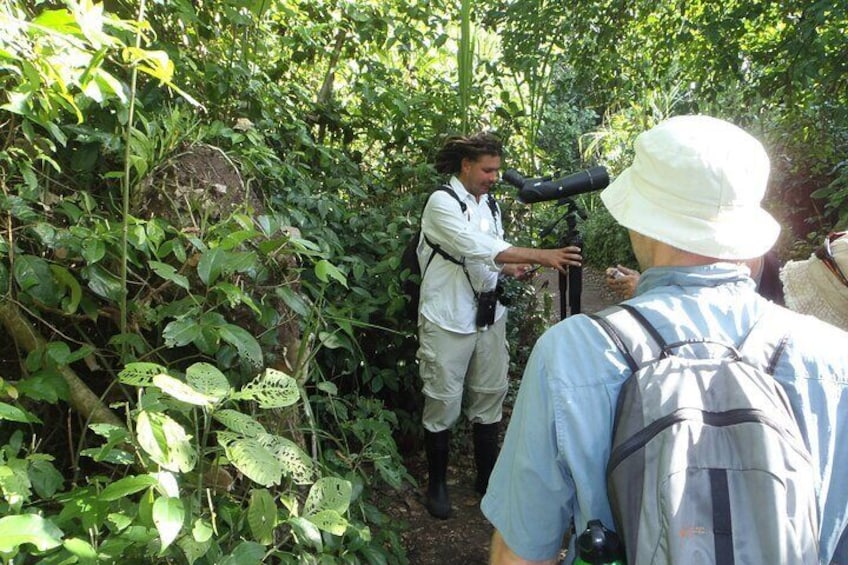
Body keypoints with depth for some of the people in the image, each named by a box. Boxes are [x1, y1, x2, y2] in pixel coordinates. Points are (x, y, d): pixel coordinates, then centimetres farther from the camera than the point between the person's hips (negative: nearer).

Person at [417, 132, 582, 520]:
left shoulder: (490, 205, 11)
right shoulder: (442, 203, -12)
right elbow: (477, 247, -26)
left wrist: (511, 268, -6)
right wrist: (542, 256, -30)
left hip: (489, 317, 7)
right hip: (448, 321, -6)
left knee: (488, 398, 14)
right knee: (443, 404, 4)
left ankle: (487, 478, 31)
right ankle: (436, 483, 23)